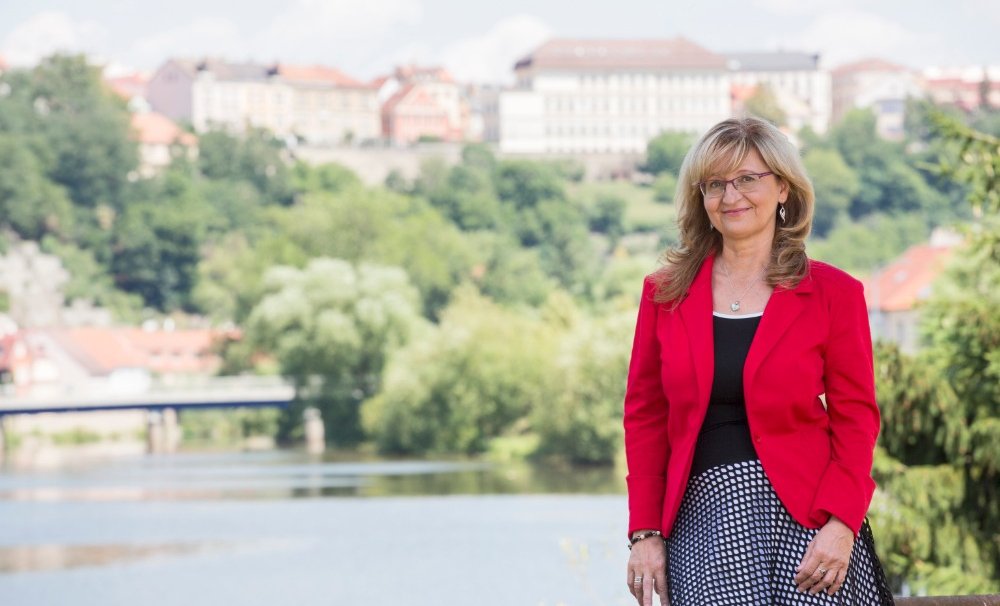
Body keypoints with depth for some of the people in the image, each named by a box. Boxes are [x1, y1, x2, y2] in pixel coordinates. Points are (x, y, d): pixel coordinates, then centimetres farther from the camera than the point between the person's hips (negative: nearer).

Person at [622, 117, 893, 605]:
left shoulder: (833, 292, 3)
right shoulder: (665, 293, 9)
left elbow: (855, 418, 1)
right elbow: (645, 417, 10)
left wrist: (841, 524, -11)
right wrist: (645, 533, 2)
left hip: (803, 515, -1)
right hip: (704, 519, 1)